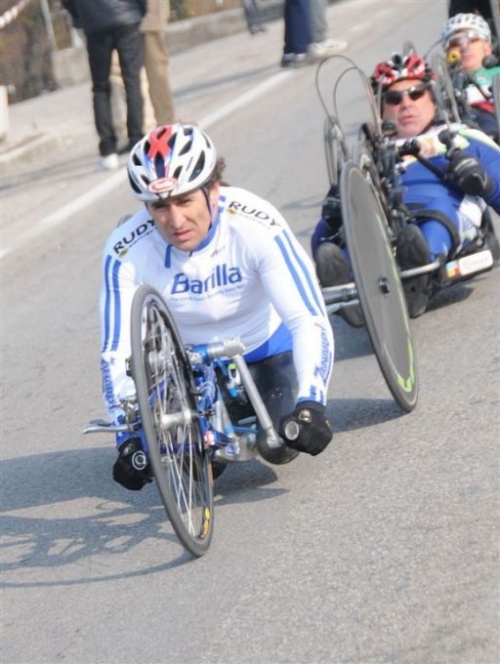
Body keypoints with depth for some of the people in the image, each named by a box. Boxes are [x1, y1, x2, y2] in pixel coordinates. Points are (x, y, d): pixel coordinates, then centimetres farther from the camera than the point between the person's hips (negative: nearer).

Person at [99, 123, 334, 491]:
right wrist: (130, 440, -36)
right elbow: (117, 354, -25)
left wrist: (310, 404, -47)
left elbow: (309, 321, -34)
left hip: (267, 350, -1)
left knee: (280, 447, -18)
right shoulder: (126, 252, -29)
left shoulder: (257, 226, -33)